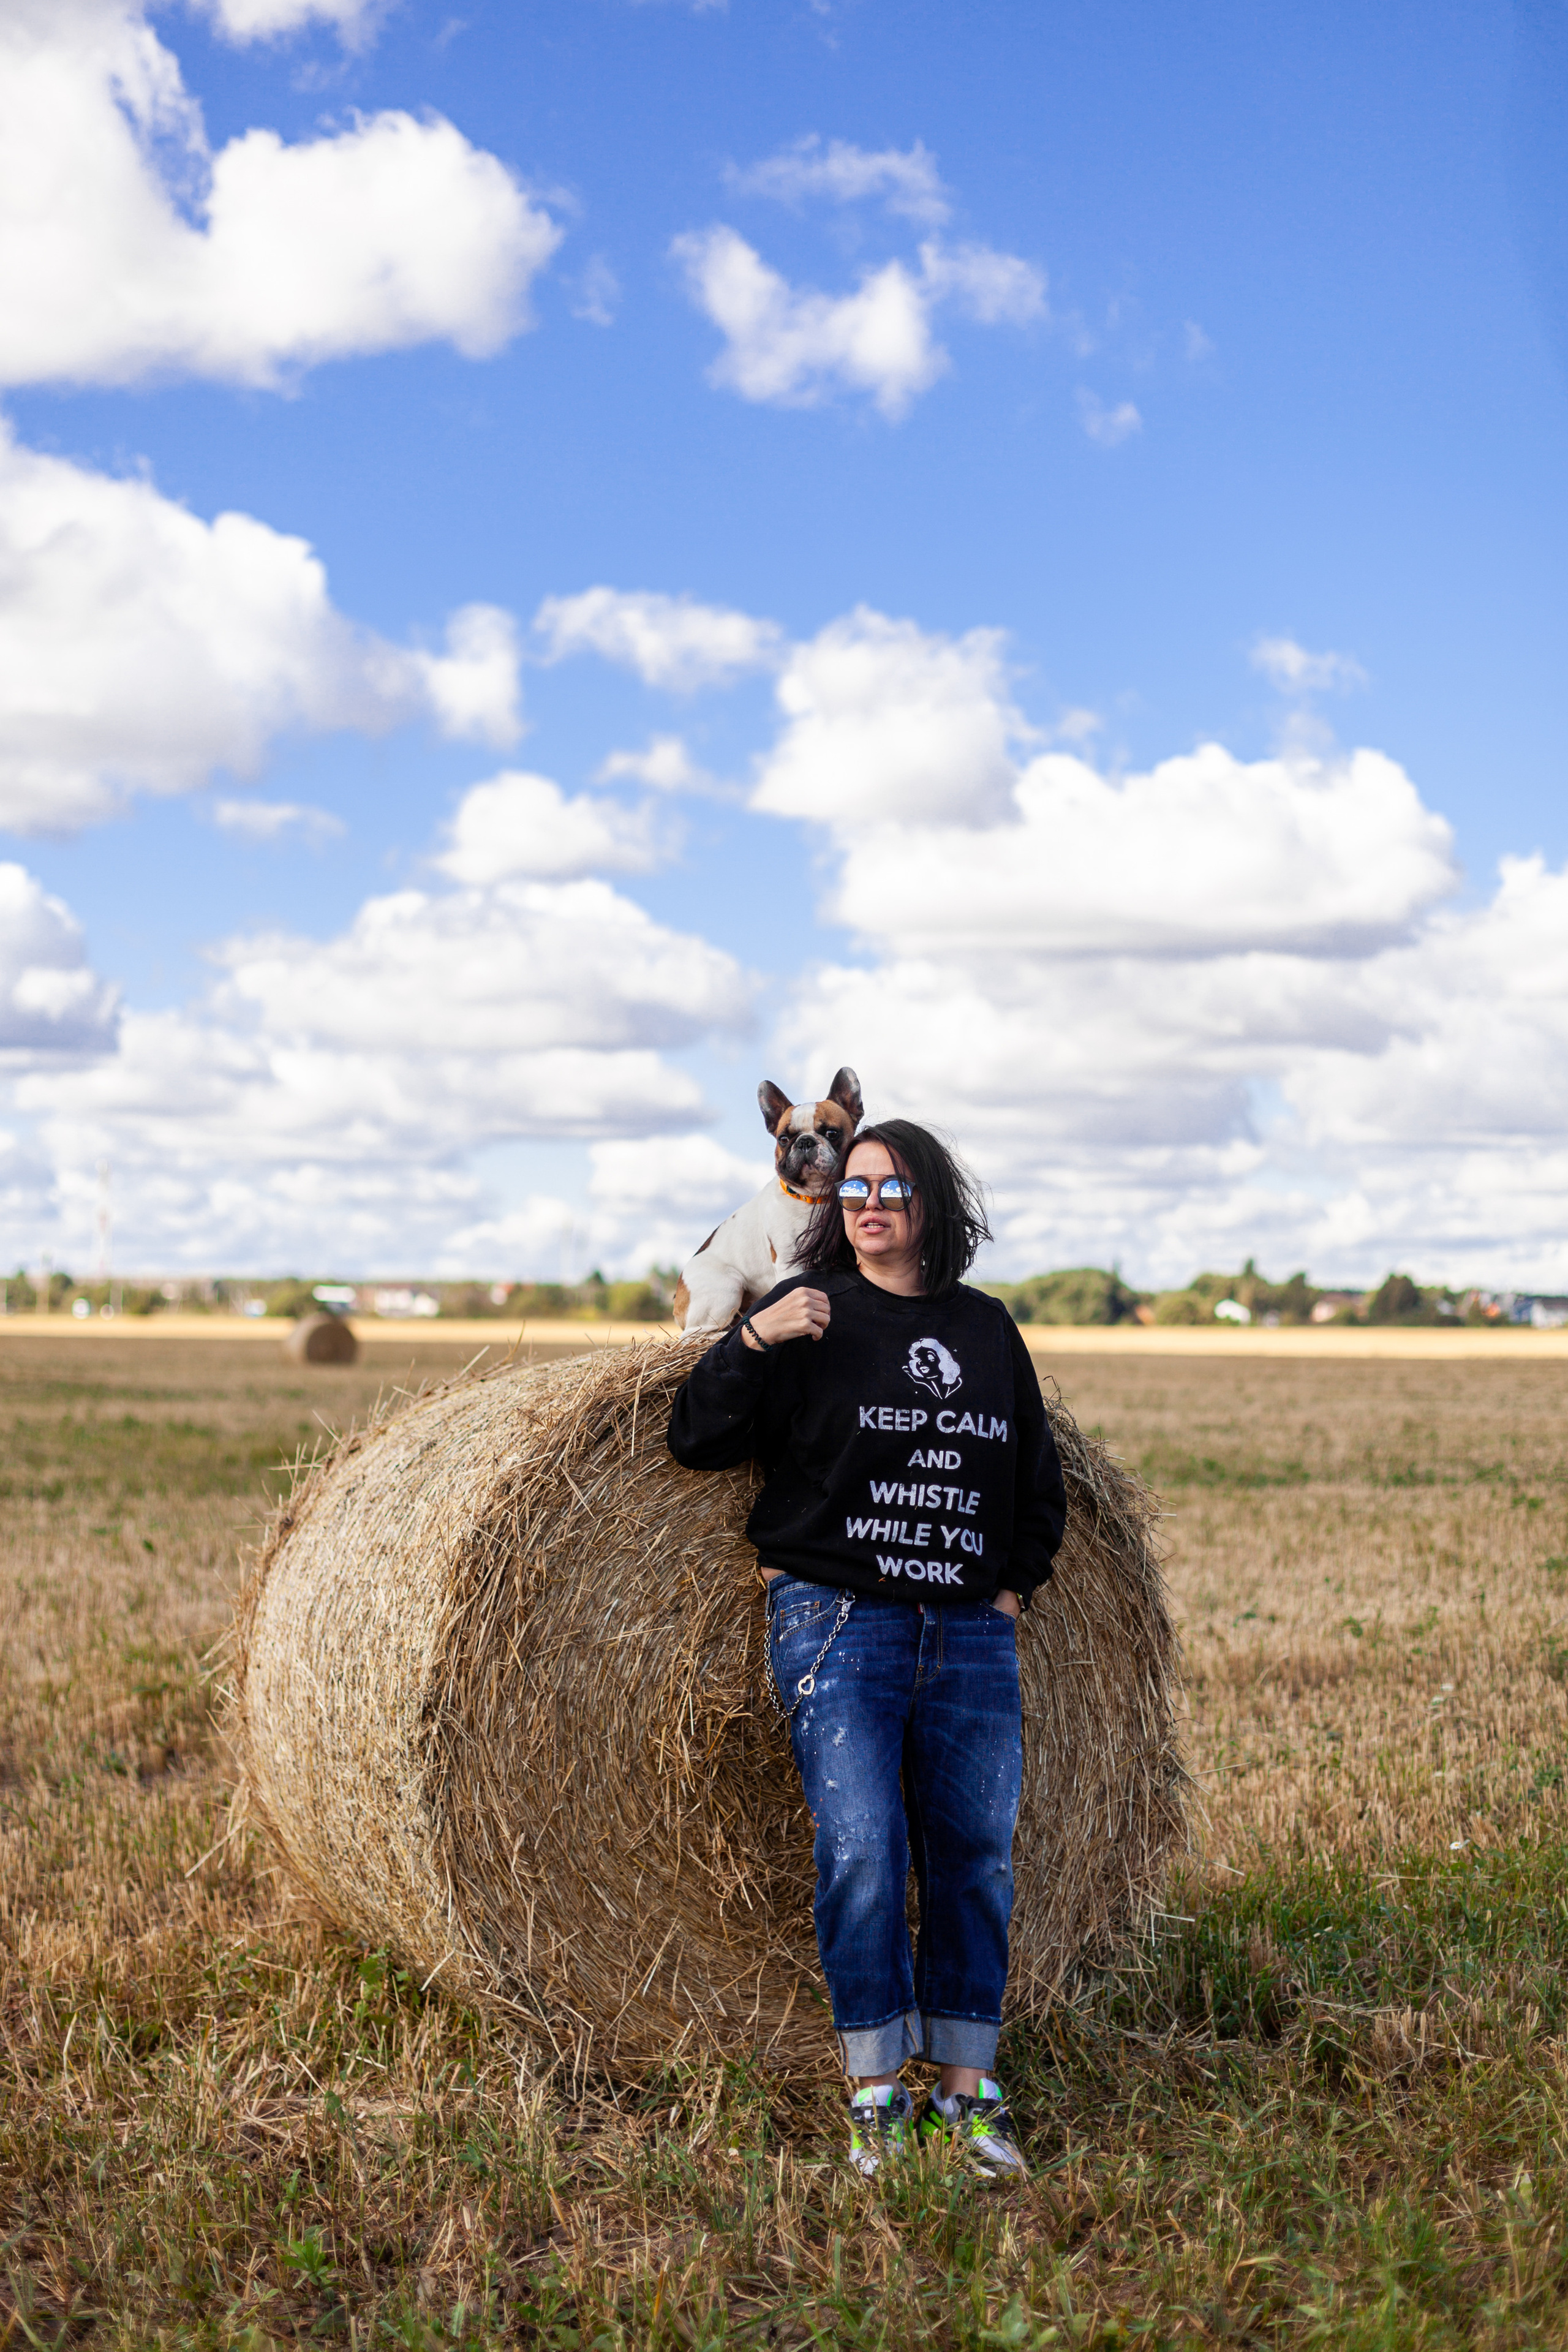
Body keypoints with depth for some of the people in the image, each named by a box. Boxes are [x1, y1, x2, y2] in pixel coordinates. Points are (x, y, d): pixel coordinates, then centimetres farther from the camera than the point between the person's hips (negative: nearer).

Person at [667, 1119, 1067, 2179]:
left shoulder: (988, 1329, 13)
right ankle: (877, 2096, -2)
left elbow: (1040, 1483, 21)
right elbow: (699, 1442, -5)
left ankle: (968, 2092, 14)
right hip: (838, 1616, -4)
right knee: (863, 1847, -13)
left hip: (972, 1635, 4)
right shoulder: (813, 1315, 1)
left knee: (977, 1857, 4)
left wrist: (1016, 1585, 8)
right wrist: (752, 1338, -19)